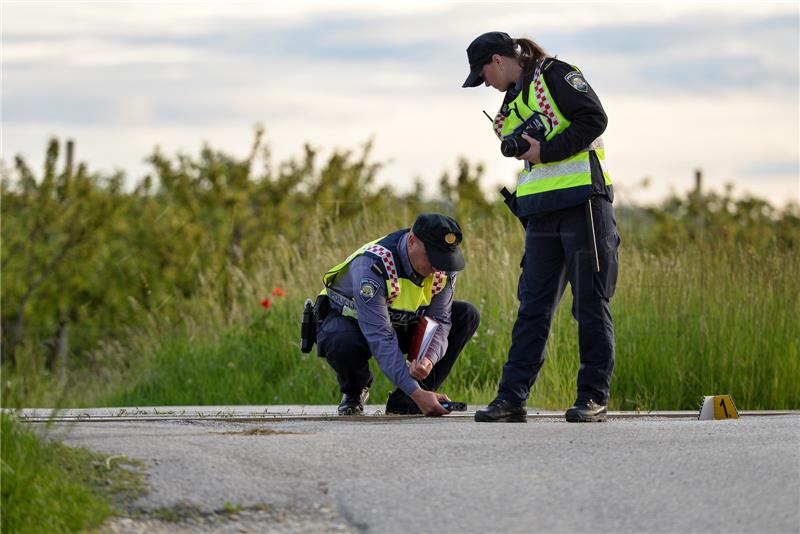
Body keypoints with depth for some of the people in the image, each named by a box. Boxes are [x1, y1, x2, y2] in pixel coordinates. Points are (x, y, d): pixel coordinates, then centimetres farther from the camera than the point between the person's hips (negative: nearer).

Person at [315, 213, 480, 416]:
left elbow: (439, 320, -15)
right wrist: (415, 392, -46)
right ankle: (354, 392, -1)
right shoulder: (372, 265, -37)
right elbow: (380, 338, -40)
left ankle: (403, 400, -9)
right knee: (345, 346, -42)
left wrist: (429, 359, -39)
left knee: (468, 316, -12)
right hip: (352, 320, -6)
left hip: (401, 324, 6)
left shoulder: (443, 266, -18)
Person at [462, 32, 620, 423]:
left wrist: (546, 150, -12)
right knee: (532, 306, 3)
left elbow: (594, 118, -11)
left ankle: (594, 397, 1)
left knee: (590, 302, -3)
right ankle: (512, 398, 1)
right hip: (542, 212, 8)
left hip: (583, 202, -8)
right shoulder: (511, 106, 22)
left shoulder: (554, 75, -2)